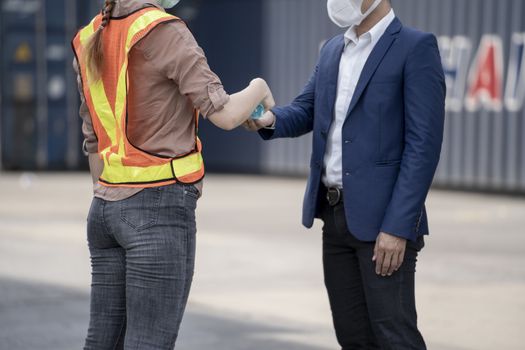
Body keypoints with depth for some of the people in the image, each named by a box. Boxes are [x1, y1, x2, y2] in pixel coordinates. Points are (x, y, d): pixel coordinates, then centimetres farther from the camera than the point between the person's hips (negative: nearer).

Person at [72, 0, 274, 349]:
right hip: (160, 208, -8)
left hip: (107, 207, 8)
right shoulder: (165, 32, -14)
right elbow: (224, 114, -15)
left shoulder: (90, 41, 9)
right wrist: (259, 88, 6)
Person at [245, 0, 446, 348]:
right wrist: (270, 119, -13)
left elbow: (423, 144, -15)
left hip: (383, 218, -7)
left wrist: (398, 227, -20)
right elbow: (306, 110, 12)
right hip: (335, 214, 7)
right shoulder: (333, 50, 14)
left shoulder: (416, 48, -9)